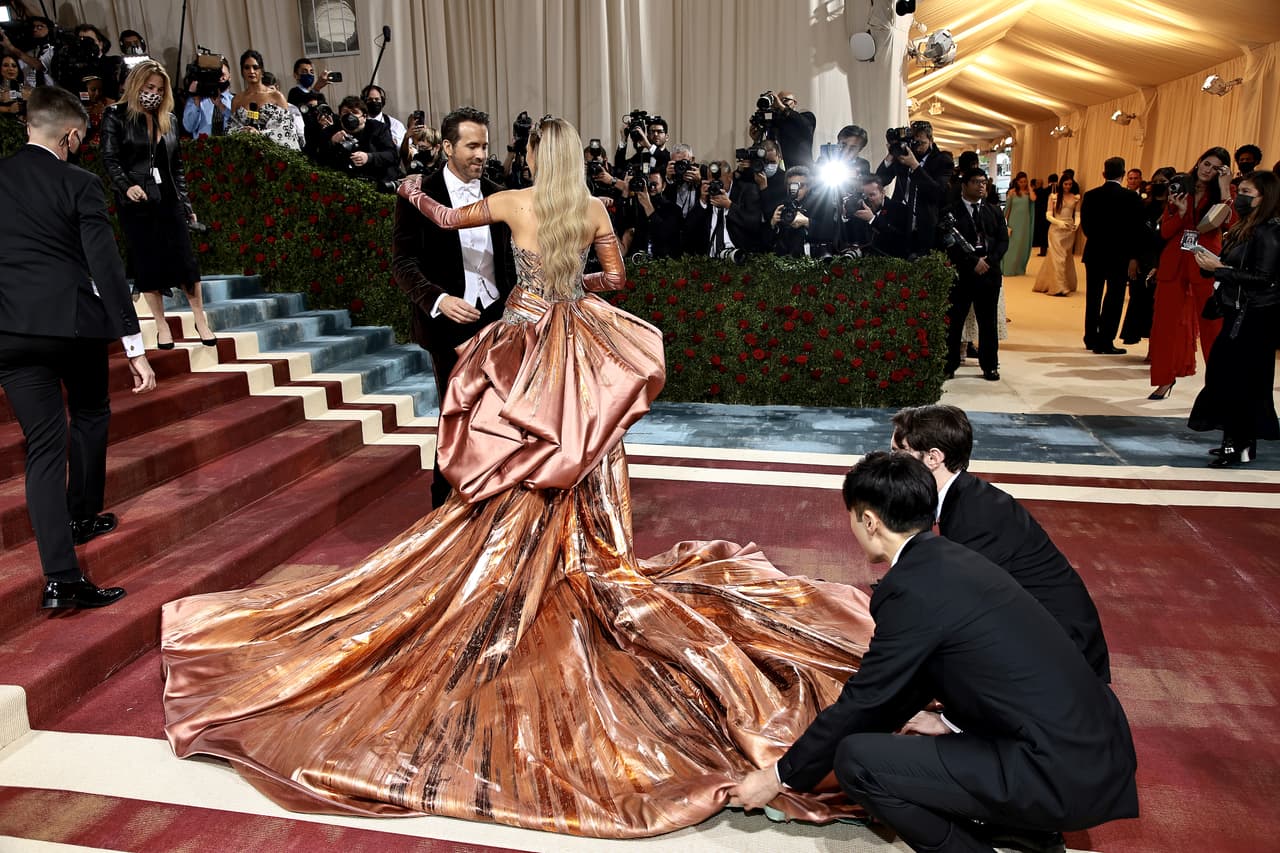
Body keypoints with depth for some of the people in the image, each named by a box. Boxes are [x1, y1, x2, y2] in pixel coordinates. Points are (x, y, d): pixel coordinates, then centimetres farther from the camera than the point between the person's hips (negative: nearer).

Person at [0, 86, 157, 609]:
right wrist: (134, 346, -12)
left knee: (44, 444, 5)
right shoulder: (79, 185, -5)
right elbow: (106, 267, -12)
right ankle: (82, 515, 37)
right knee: (90, 415, 25)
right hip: (74, 319, -3)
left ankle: (60, 577, -2)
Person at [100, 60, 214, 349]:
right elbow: (110, 158, -6)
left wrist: (186, 202, 13)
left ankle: (200, 319, 8)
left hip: (168, 199, 3)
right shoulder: (116, 116, 1)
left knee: (185, 259, -3)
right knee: (146, 263, 1)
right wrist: (126, 186, -24)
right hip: (136, 202, -3)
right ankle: (161, 325, 9)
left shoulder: (168, 119, 14)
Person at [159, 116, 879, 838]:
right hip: (582, 352, 2)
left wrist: (412, 189, 33)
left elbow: (448, 219, 13)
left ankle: (515, 600, 15)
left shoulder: (513, 202, -2)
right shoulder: (596, 210, 2)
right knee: (584, 468, 10)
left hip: (525, 347, -2)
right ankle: (592, 566, 17)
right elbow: (615, 279, 6)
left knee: (517, 477, 7)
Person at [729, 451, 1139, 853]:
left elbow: (861, 700, -8)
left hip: (1062, 773, -9)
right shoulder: (953, 559, 8)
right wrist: (950, 721, 37)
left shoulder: (911, 589, -16)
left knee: (856, 759, -10)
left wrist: (780, 777, 3)